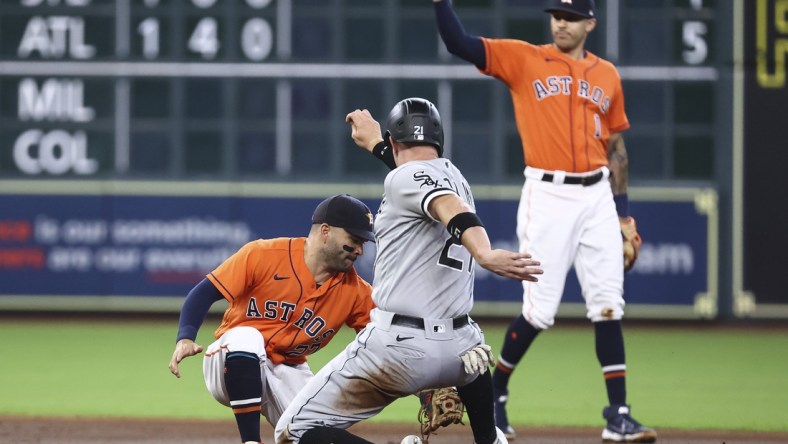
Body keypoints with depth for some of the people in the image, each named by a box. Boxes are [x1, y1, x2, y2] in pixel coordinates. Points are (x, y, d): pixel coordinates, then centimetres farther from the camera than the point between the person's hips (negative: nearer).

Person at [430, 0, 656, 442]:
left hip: (598, 196, 4)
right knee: (540, 311, -5)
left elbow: (616, 145, 17)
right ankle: (495, 395, 18)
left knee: (608, 307, -1)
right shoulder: (522, 59, 3)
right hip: (547, 195, -3)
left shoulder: (607, 74, 13)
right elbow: (459, 42, -7)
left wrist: (624, 213, 14)